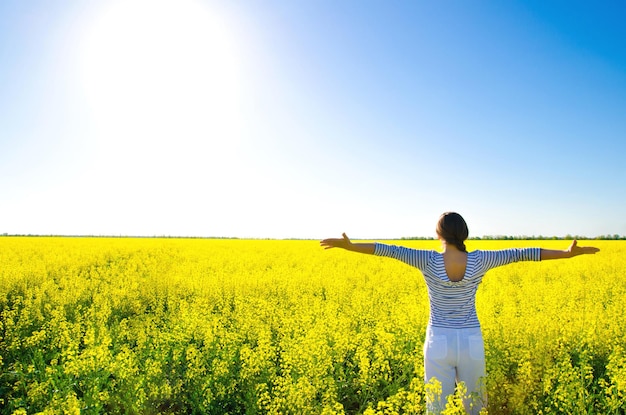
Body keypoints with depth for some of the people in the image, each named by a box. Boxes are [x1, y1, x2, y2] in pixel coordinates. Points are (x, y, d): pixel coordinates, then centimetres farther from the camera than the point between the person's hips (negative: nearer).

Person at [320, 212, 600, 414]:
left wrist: (350, 246, -18)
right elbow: (520, 254, -4)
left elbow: (392, 250, -18)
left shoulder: (429, 261, -14)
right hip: (472, 342, 2)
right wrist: (568, 252, 5)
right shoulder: (479, 261, -8)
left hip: (439, 343, -2)